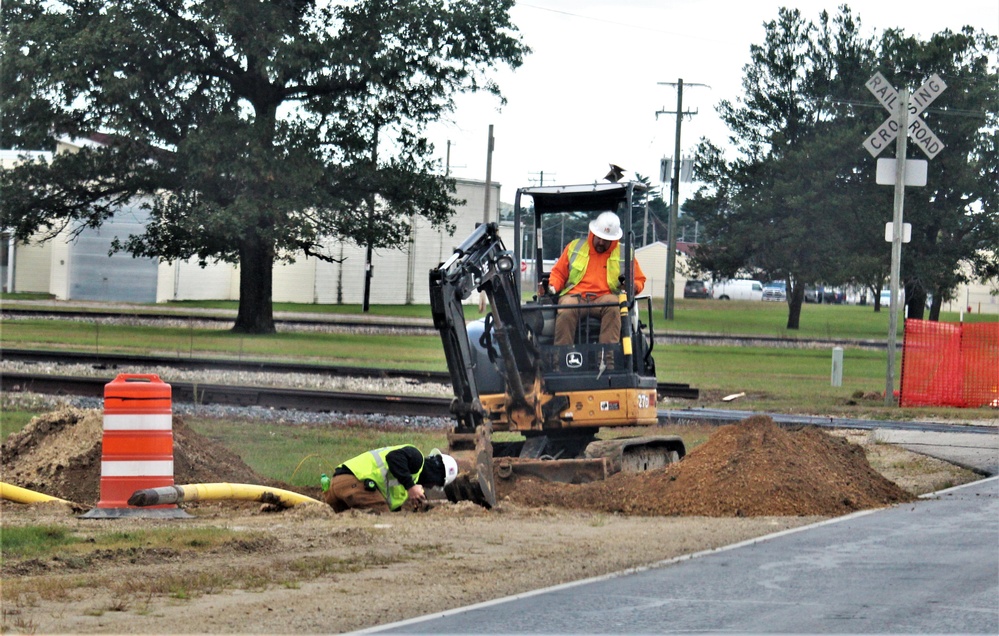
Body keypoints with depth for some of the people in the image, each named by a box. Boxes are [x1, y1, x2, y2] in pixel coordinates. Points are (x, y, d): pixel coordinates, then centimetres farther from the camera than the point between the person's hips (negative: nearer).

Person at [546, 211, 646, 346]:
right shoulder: (575, 247, 17)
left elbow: (639, 280, 21)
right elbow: (558, 272, 22)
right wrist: (553, 287, 0)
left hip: (605, 297, 0)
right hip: (574, 296, 0)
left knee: (613, 307, -37)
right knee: (566, 310, -36)